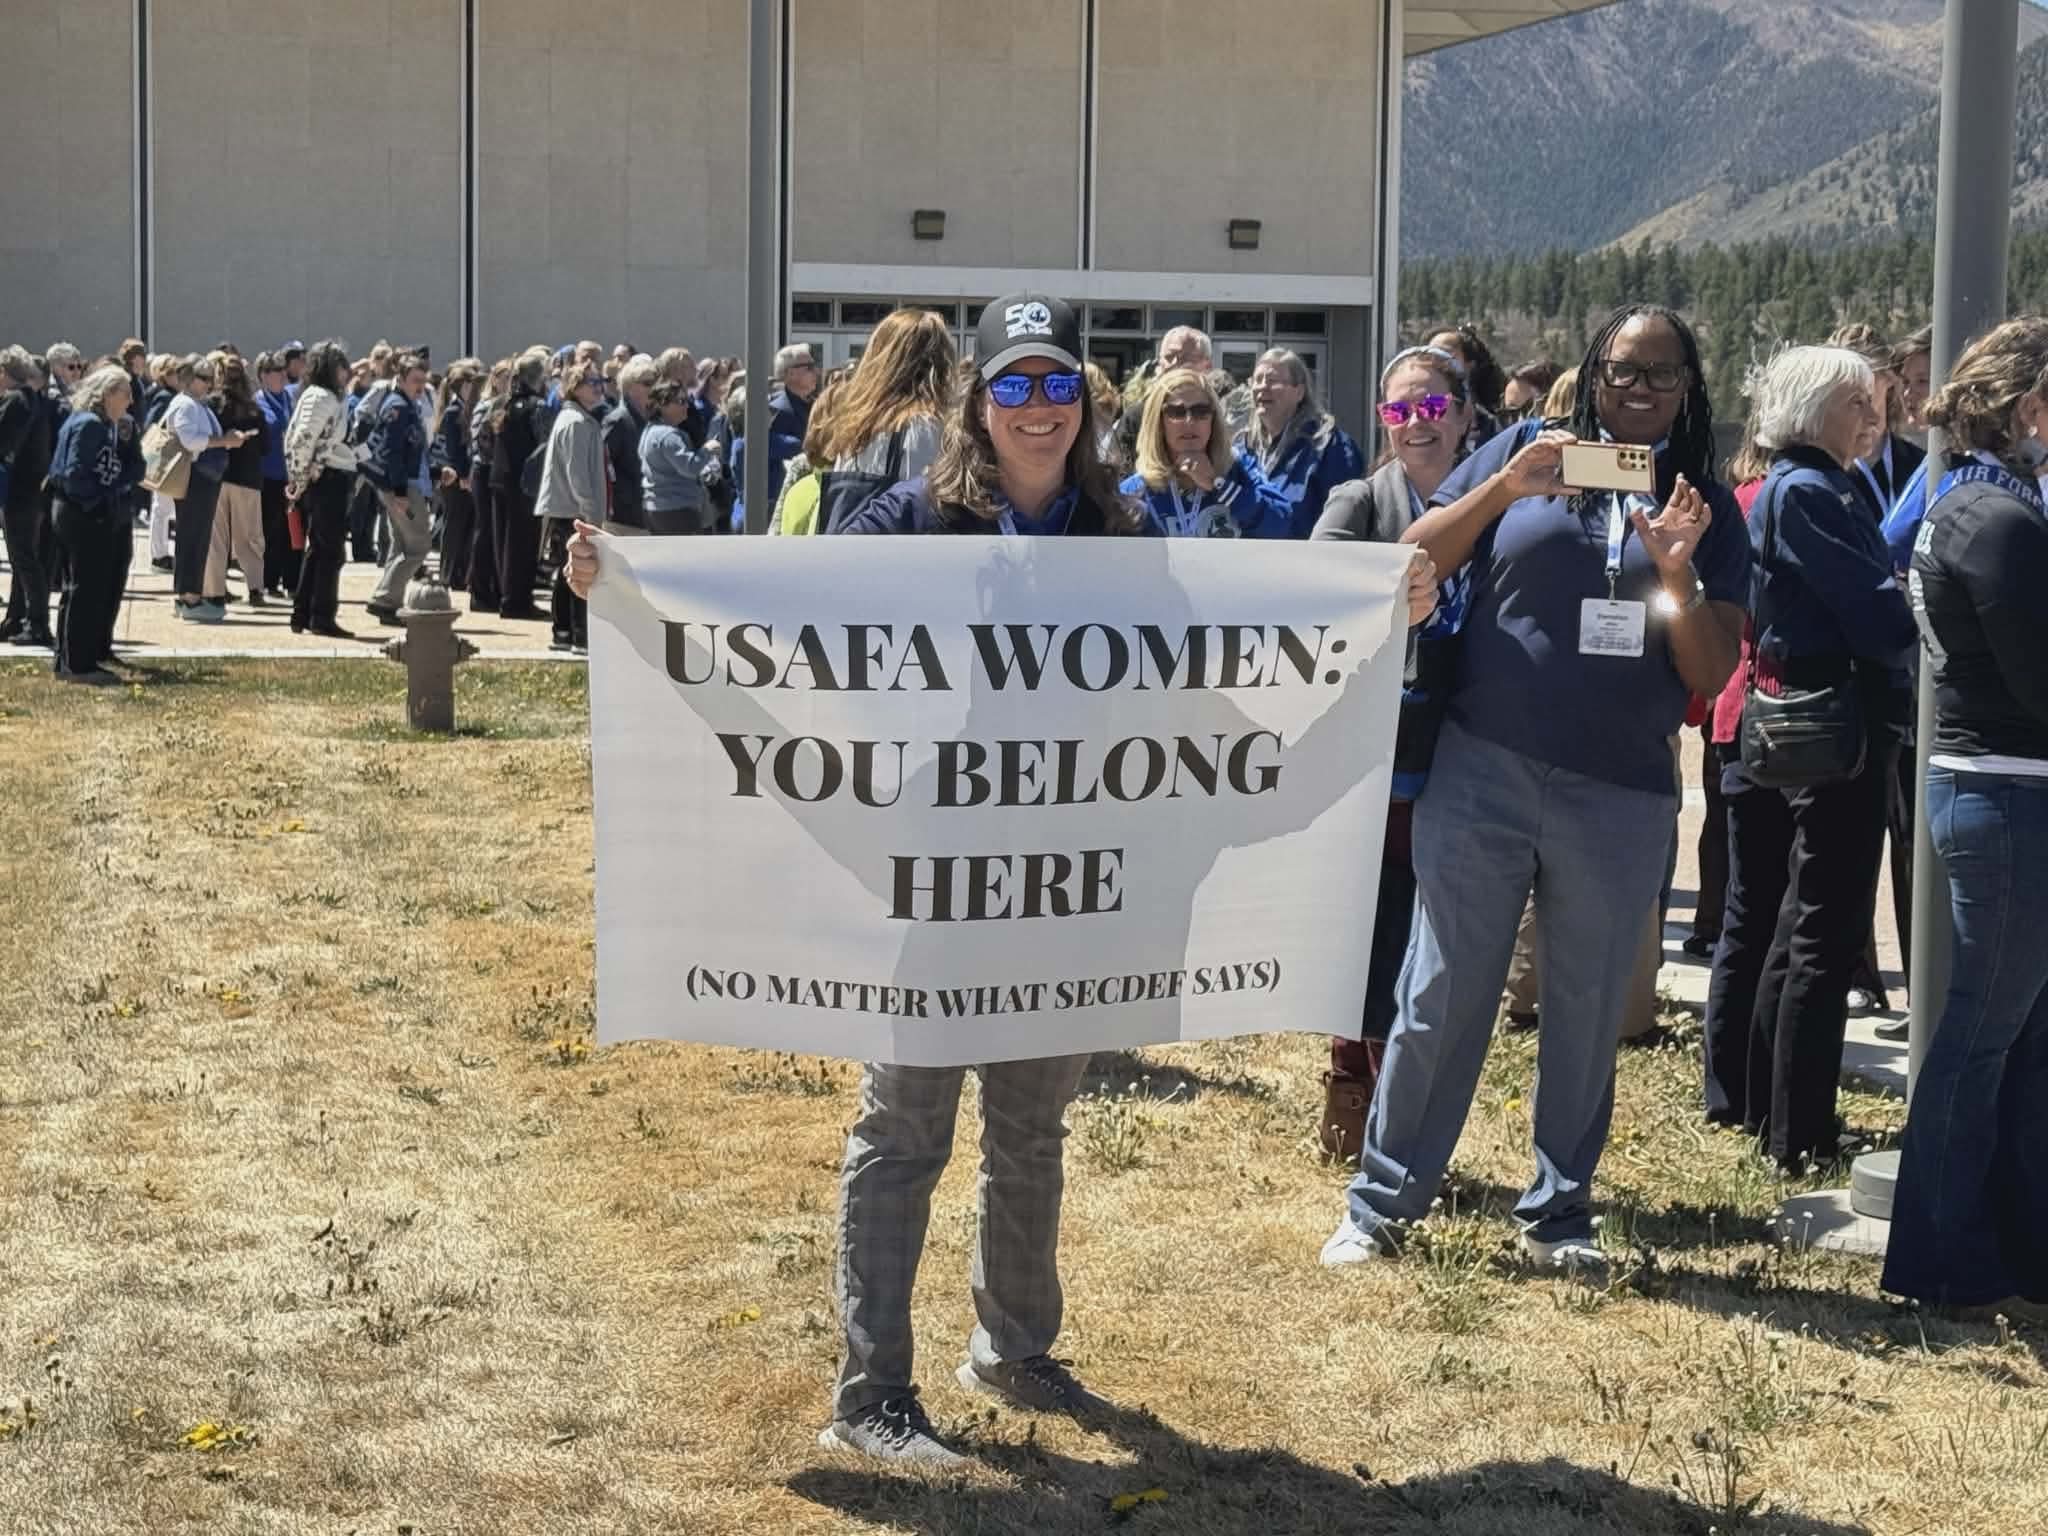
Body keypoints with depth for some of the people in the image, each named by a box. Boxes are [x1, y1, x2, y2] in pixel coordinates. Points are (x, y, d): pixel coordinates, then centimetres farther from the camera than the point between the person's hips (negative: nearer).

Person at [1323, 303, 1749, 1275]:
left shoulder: (1706, 508, 5)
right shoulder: (1526, 451, 2)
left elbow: (1712, 674, 0)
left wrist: (1677, 570, -16)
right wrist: (1503, 489, -17)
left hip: (1621, 802, 2)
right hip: (1482, 776, -2)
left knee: (1588, 1013, 11)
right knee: (1439, 999, 4)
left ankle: (1558, 1213, 24)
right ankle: (1381, 1202, 14)